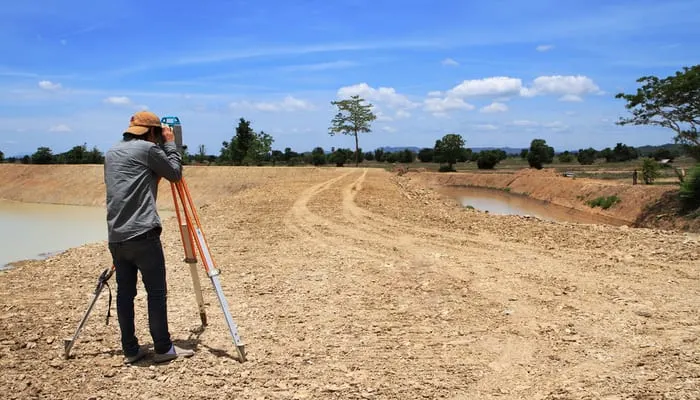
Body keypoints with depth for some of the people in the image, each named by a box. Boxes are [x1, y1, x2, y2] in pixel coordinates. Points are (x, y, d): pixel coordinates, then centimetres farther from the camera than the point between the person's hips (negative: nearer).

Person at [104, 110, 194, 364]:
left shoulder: (111, 153, 18)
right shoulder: (148, 148, -3)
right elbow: (175, 173, 6)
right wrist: (170, 144, 15)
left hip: (115, 237, 7)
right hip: (143, 235, -7)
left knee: (125, 292, 10)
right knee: (157, 292, 0)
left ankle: (130, 350, 15)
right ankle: (163, 349, 5)